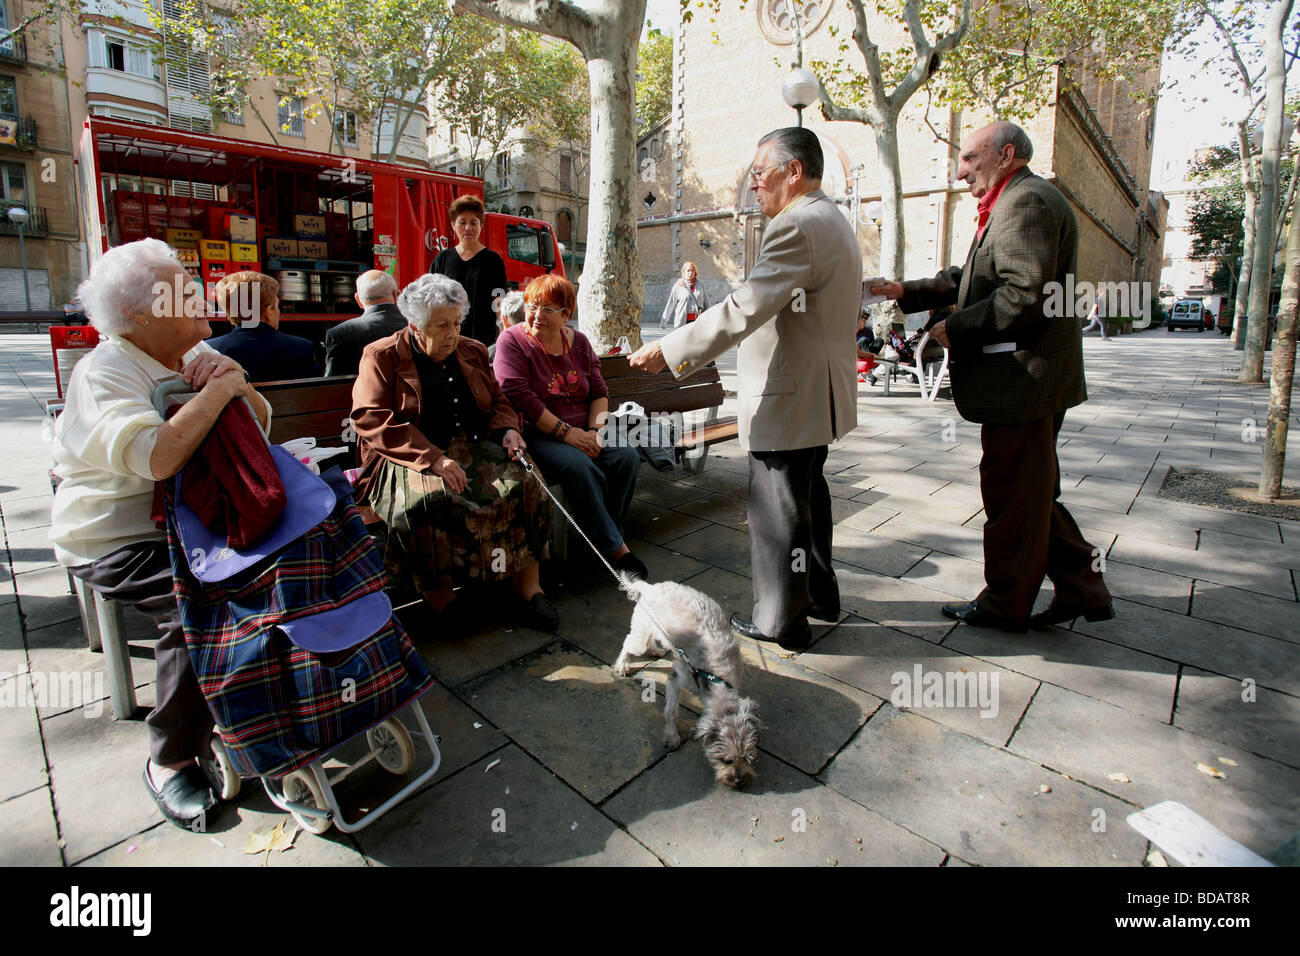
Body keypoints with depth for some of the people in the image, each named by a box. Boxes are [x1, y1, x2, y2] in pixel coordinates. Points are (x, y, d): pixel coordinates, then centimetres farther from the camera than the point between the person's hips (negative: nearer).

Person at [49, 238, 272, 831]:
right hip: (114, 539, -6)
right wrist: (217, 391, -26)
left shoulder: (197, 355, 9)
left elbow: (260, 425, 7)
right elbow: (153, 456, -35)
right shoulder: (104, 372, -15)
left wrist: (241, 386, -12)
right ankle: (170, 760, -9)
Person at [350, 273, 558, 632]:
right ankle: (440, 597, -20)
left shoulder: (472, 352, 19)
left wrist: (508, 430, 0)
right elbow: (371, 420, -10)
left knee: (523, 484, -23)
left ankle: (528, 588, -19)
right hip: (410, 460, -4)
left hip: (474, 450, 4)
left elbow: (499, 402, 26)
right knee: (427, 500, -37)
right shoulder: (382, 356, 3)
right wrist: (433, 458, -23)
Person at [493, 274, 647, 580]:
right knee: (579, 466, -33)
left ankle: (600, 537, -7)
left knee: (627, 457, -20)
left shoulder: (578, 341, 13)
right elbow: (518, 397, -14)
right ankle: (615, 548, -21)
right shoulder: (512, 340, -1)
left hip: (581, 433, 5)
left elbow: (599, 392, 12)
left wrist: (595, 432, -7)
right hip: (536, 435, -5)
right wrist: (565, 432, -17)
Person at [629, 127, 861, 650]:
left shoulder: (797, 225, -19)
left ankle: (780, 620, 15)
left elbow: (745, 307, -29)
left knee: (778, 508, 0)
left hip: (787, 399, -11)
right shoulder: (834, 221, 16)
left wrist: (669, 349, -26)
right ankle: (820, 593, 37)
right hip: (819, 393, 11)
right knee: (807, 494, 21)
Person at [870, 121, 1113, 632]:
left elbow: (1025, 294, -25)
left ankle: (1005, 604, 17)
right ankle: (1082, 588, 28)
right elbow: (972, 279, 22)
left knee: (1011, 495, 2)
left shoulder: (1027, 201, -14)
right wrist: (907, 292, 15)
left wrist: (957, 328, -16)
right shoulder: (1015, 203, 20)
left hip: (1022, 378, -11)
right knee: (1034, 493, 18)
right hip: (1025, 379, 11)